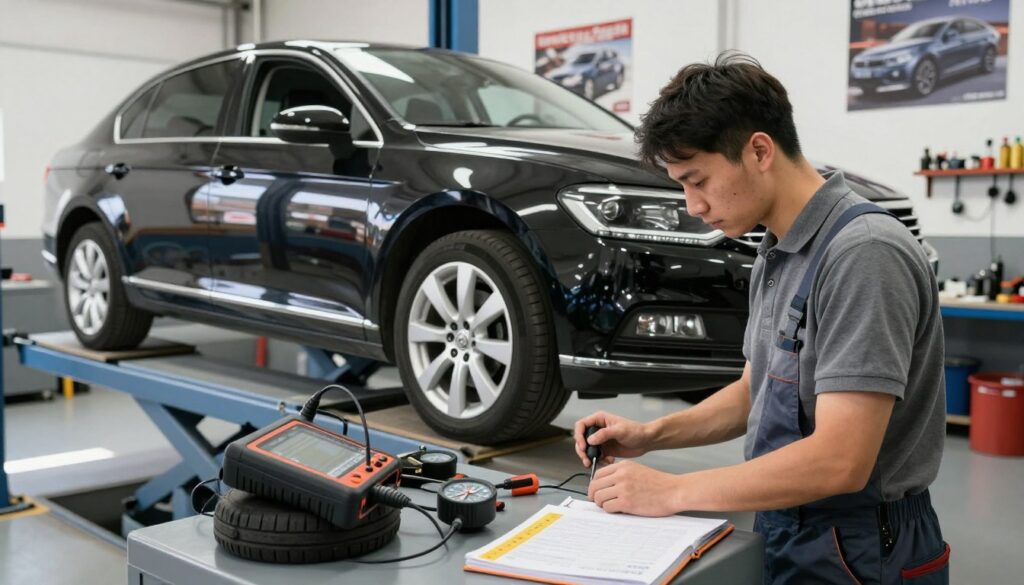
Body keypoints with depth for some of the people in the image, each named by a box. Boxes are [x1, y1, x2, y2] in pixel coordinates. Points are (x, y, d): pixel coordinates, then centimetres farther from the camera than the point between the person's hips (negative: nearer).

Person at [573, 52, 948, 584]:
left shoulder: (863, 253, -23)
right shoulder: (775, 254, 5)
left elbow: (839, 462, -28)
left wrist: (672, 491, -21)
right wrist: (650, 435, 1)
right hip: (785, 534, 8)